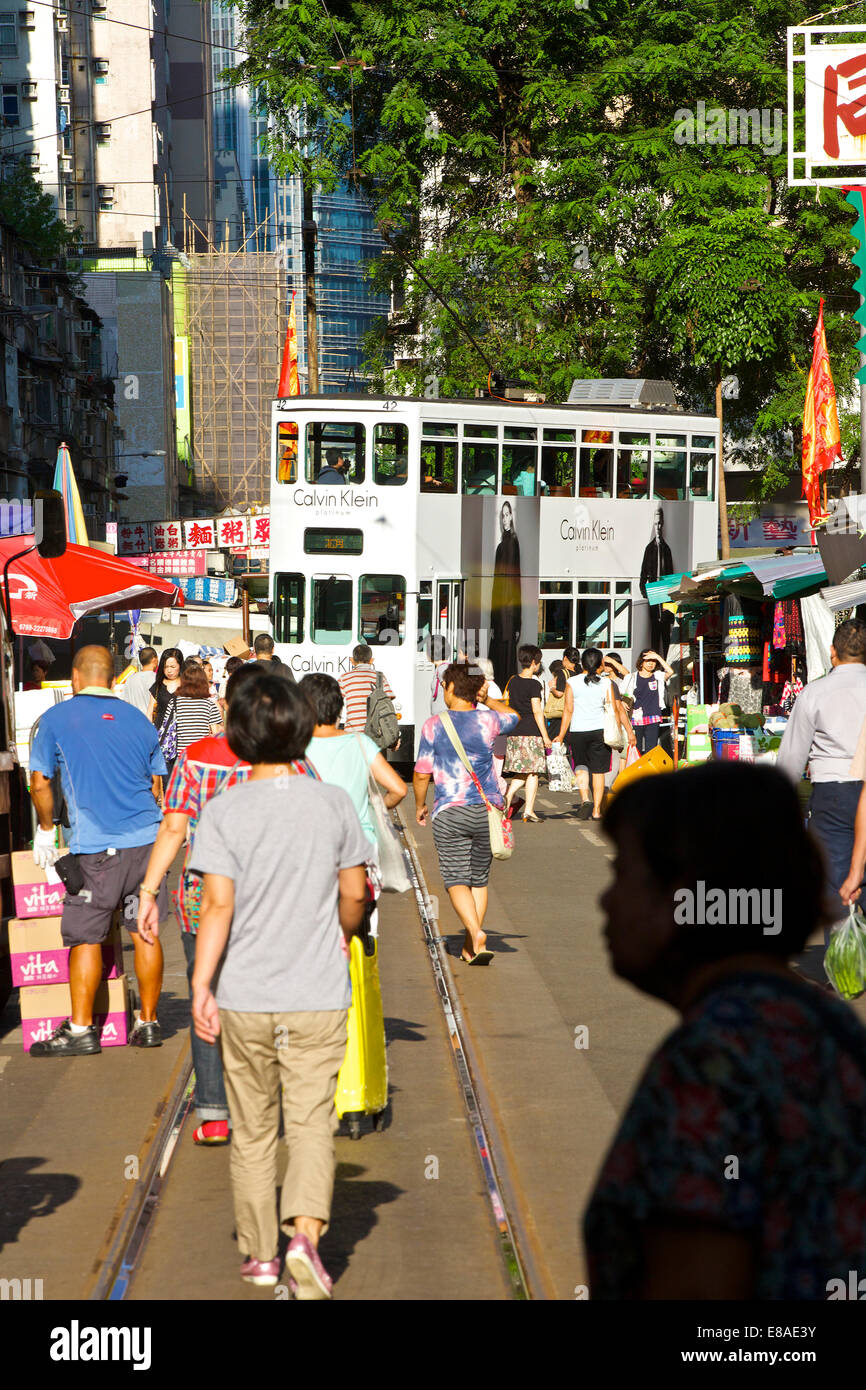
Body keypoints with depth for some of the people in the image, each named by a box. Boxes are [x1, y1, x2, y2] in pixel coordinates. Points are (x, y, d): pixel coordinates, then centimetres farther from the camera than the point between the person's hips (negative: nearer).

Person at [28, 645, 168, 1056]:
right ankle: (148, 1022, 13)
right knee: (145, 931, 9)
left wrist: (46, 829, 16)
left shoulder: (56, 719, -1)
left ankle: (81, 1029, 1)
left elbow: (40, 782, 1)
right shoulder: (138, 720, 10)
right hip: (146, 838, 4)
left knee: (85, 937, 1)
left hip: (95, 848, -4)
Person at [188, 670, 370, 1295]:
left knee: (253, 1130, 14)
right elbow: (354, 894, 5)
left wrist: (201, 986, -11)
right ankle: (306, 1231, -19)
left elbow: (219, 904, -14)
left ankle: (260, 1254, 23)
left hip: (244, 998, 0)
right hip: (318, 995, 0)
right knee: (312, 1124, 3)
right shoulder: (334, 804, -3)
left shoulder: (223, 811, -8)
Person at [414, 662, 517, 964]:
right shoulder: (488, 720, 1)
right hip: (487, 809, 3)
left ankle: (476, 933, -23)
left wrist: (420, 806, 13)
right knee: (479, 879, 14)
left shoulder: (433, 725, -5)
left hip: (449, 812, -3)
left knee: (456, 880, 0)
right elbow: (513, 716, 25)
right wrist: (488, 700, 28)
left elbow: (421, 774, -2)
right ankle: (470, 947, 13)